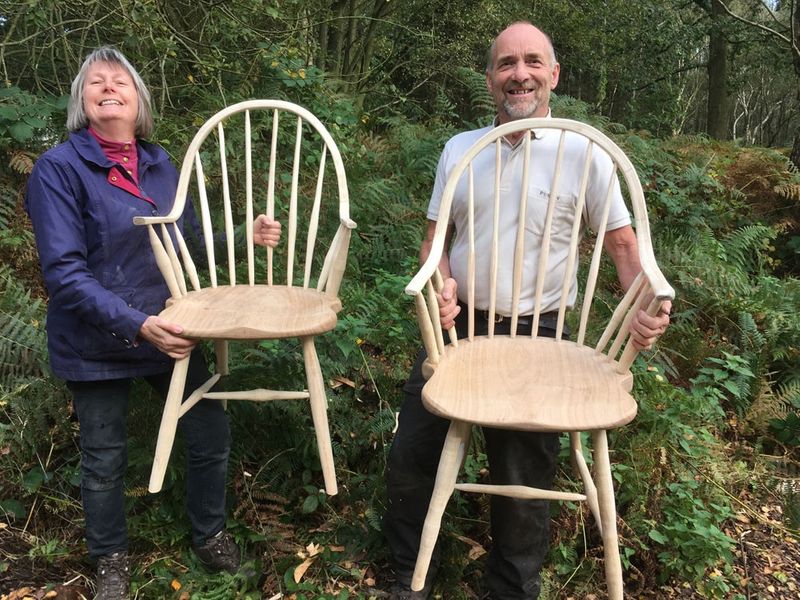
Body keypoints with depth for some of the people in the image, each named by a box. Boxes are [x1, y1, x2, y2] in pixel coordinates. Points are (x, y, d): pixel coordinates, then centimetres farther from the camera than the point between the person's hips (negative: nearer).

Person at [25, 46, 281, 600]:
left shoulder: (160, 164, 2)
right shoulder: (59, 168, -13)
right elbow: (65, 273, -19)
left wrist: (247, 237, -5)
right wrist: (136, 324, -28)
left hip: (169, 331, 4)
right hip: (97, 343, -4)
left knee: (212, 434, 8)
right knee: (105, 460, 11)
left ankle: (210, 533, 36)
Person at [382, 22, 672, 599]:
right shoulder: (460, 148, 7)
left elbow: (624, 245, 1)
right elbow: (436, 238, 11)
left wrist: (645, 304, -19)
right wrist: (440, 283, -10)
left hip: (535, 335, -3)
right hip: (455, 325, 4)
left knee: (524, 478, 8)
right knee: (411, 457, 10)